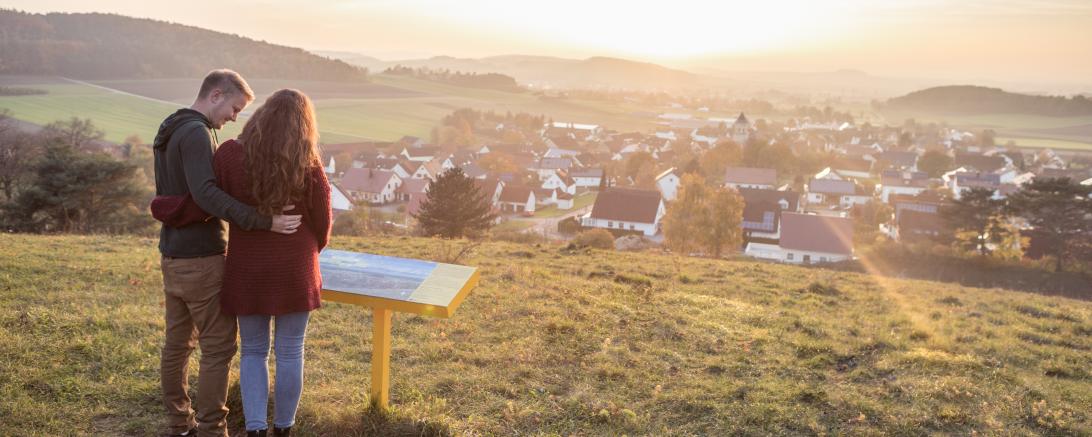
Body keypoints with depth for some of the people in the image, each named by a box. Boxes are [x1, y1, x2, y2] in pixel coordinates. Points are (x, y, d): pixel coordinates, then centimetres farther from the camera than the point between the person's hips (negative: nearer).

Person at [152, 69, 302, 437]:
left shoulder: (169, 131, 14)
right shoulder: (197, 133, -17)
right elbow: (206, 193, -31)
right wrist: (265, 222, -35)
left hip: (173, 255, 10)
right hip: (201, 258, -10)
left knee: (178, 343, 15)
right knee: (218, 346, -1)